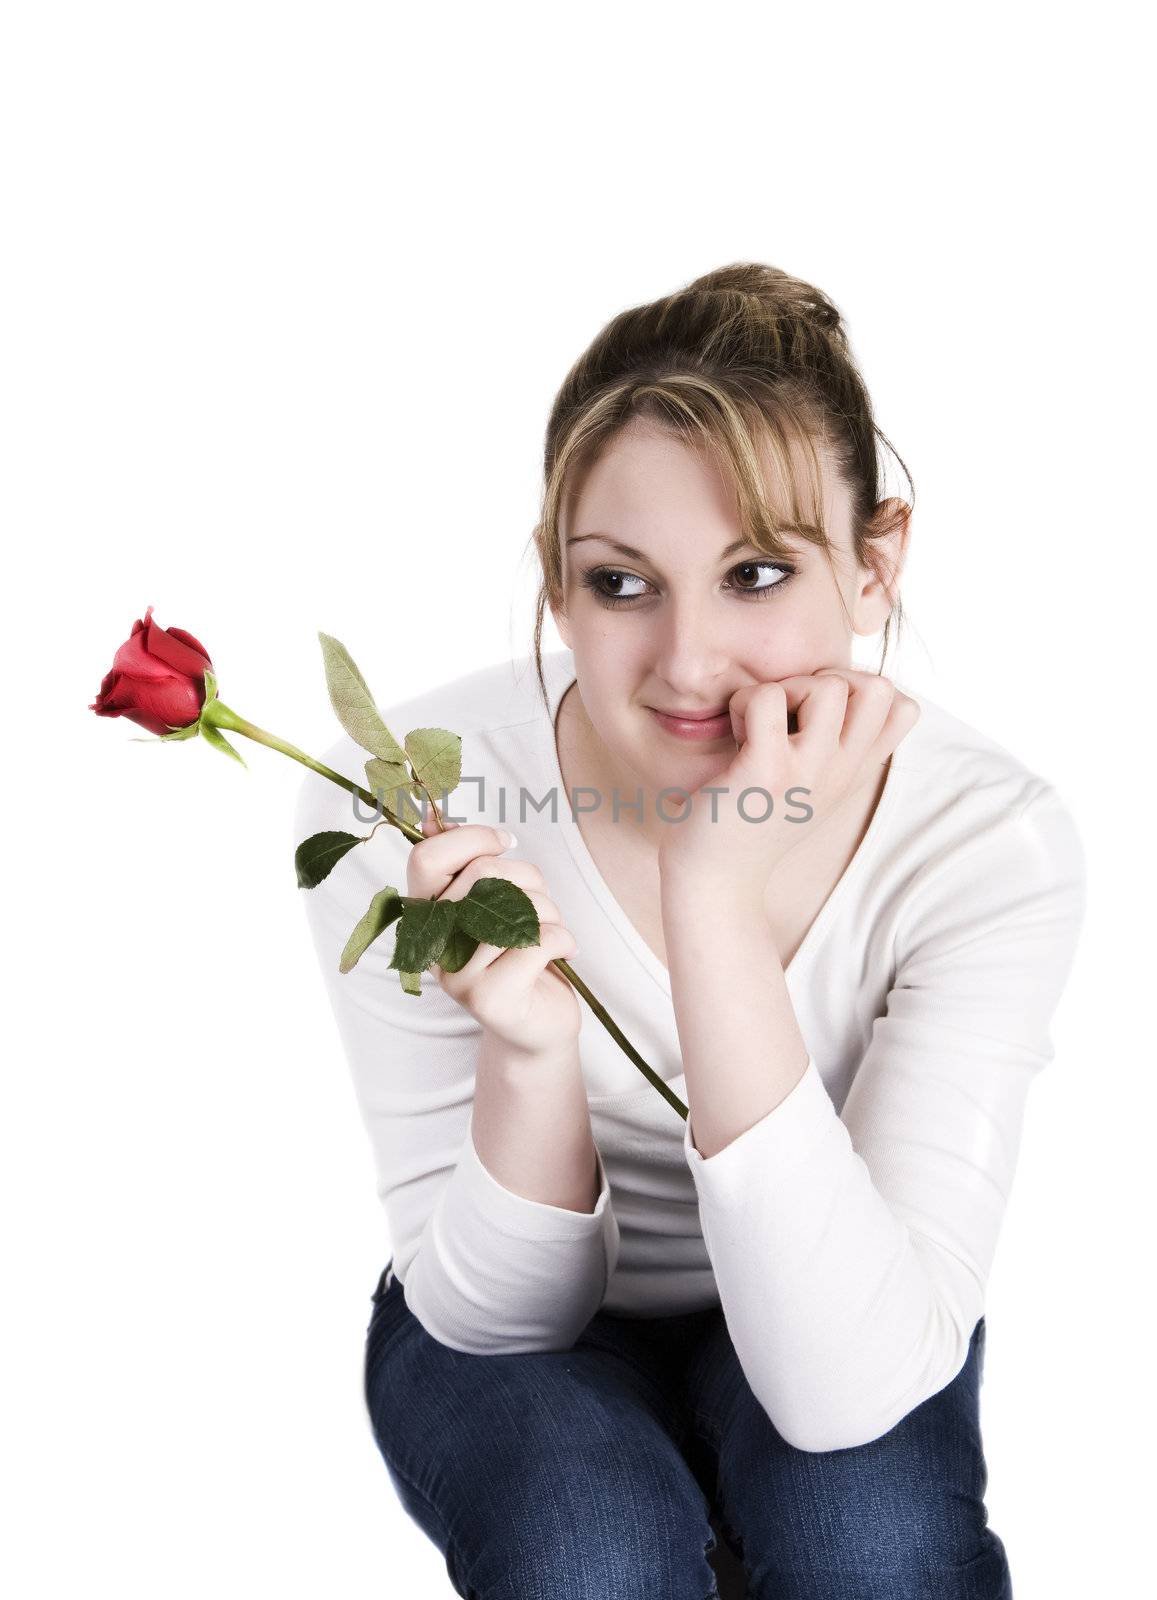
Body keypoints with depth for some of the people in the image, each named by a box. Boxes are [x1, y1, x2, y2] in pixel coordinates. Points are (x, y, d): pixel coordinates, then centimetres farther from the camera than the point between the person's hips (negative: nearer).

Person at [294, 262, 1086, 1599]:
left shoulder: (990, 838, -26)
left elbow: (848, 1392, -34)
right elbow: (493, 1314, -19)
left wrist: (715, 902, -42)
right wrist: (530, 1048, -40)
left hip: (821, 1316, 1)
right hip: (520, 1336, 0)